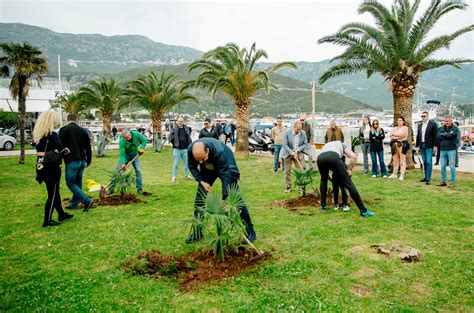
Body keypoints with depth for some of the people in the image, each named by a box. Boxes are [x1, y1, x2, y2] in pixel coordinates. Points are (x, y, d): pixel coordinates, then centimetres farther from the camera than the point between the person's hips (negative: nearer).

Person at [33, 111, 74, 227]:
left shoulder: (38, 135, 6)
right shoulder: (52, 135, -17)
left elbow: (40, 150, 11)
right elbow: (61, 150, -18)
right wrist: (67, 150, 3)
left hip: (42, 167, 8)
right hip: (52, 167, -8)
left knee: (55, 191, 20)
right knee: (52, 194, 3)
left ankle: (61, 214, 32)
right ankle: (47, 221, 9)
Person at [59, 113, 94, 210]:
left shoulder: (64, 130, -3)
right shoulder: (83, 130, 12)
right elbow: (88, 148, 16)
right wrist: (88, 161, 26)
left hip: (72, 161, -6)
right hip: (82, 160, 6)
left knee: (70, 183, 0)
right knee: (78, 182, 15)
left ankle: (87, 200, -11)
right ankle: (74, 204, 18)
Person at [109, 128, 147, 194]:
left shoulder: (136, 135, -25)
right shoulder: (122, 141, -30)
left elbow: (144, 140, -8)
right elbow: (122, 155, -28)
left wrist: (142, 147, -24)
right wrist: (123, 163, -43)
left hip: (135, 155, 2)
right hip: (125, 156, -1)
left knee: (138, 171, -8)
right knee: (118, 171, -5)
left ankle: (139, 189, 2)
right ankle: (111, 189, 4)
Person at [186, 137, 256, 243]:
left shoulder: (219, 151, -43)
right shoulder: (190, 149, -30)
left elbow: (225, 176, -38)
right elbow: (192, 166, -9)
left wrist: (224, 199, -38)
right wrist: (202, 182, -21)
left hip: (227, 167, -4)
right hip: (207, 169, 5)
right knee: (199, 198, -1)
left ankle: (250, 232, 2)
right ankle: (197, 232, 12)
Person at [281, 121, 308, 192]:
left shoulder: (303, 134, -8)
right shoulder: (287, 133, -15)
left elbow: (305, 144, 1)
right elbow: (284, 145, -16)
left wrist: (298, 150, -16)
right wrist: (292, 153, -22)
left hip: (298, 153, 2)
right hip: (288, 153, -2)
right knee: (287, 171, 2)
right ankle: (288, 187, 13)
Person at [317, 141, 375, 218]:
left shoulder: (326, 145, 47)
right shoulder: (342, 145, 39)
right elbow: (354, 157, 17)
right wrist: (348, 170, 25)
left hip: (320, 158, 3)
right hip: (333, 157, -3)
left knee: (323, 180, 33)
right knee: (348, 183, 3)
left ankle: (323, 206, 32)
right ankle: (363, 211, 3)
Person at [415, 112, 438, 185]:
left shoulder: (433, 124, -3)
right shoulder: (420, 125, 14)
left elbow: (435, 136, -6)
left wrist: (435, 146, -11)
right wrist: (417, 146, 11)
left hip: (429, 146, -5)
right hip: (422, 146, 5)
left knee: (429, 162, -7)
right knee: (424, 162, 10)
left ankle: (428, 179, -6)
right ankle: (426, 176, 18)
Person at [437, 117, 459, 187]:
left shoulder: (455, 129, -1)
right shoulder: (442, 129, 12)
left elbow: (450, 135, -17)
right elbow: (438, 136, -3)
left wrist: (443, 134, -1)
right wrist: (447, 136, -11)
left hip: (451, 150, -4)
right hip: (443, 150, 4)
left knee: (452, 166, -1)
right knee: (443, 166, 7)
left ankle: (452, 182, 6)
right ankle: (443, 181, 14)